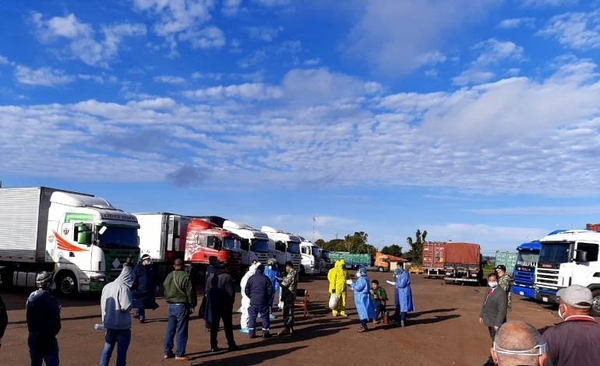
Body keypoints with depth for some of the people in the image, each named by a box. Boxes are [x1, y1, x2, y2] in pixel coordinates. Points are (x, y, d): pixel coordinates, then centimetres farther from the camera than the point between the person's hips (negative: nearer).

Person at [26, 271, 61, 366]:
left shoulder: (30, 298, 2)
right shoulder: (50, 300, -20)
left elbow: (28, 318, 10)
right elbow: (56, 323, -16)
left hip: (33, 338, 8)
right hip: (47, 340, -8)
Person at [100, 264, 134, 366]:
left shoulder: (107, 286, 5)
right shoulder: (124, 288, -19)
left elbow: (102, 304, 13)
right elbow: (126, 307, -23)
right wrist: (131, 302, -5)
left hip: (108, 324, 7)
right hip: (122, 325, -7)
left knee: (107, 349, 18)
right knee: (121, 351, 5)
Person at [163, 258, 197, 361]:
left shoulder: (168, 276, 8)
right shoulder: (185, 276, -16)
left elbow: (165, 291, 15)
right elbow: (190, 292, -15)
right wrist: (192, 305, -5)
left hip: (171, 306, 7)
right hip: (182, 306, -7)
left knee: (170, 330, 15)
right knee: (181, 331, -1)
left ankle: (167, 352, 22)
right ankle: (179, 354, 3)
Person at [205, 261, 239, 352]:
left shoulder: (210, 277, 4)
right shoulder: (227, 277, -15)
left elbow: (207, 291, 7)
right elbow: (231, 291, -15)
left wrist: (211, 300, 14)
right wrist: (231, 301, -2)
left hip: (214, 304, 5)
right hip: (225, 305, -5)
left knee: (214, 325, 10)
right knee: (228, 325, 5)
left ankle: (213, 346, 10)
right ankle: (231, 344, 9)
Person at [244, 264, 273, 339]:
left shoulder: (251, 278, 2)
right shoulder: (265, 278, -5)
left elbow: (246, 290, 3)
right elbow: (270, 290, -6)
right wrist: (267, 297, 10)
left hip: (253, 301, 2)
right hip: (263, 301, -2)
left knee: (252, 317, 9)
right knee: (265, 317, 7)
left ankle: (251, 333, 8)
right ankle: (265, 332, 9)